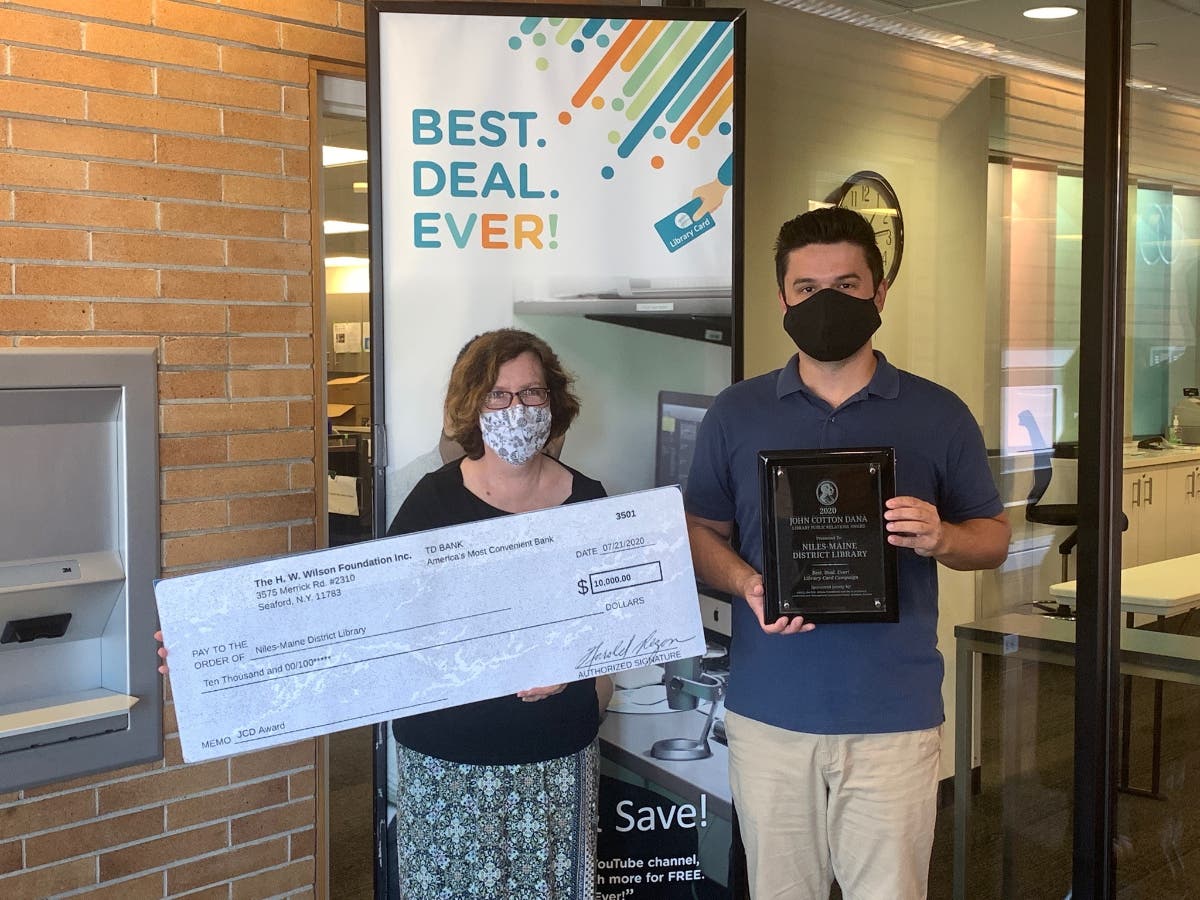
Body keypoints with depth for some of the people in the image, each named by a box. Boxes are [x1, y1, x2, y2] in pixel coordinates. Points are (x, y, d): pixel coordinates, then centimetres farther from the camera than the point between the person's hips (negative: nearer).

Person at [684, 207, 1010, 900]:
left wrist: (940, 538, -13)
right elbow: (701, 530, 11)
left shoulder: (939, 415, 3)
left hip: (895, 713, -1)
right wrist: (745, 583, -10)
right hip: (769, 709, 1)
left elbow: (994, 536, 9)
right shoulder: (736, 413, 6)